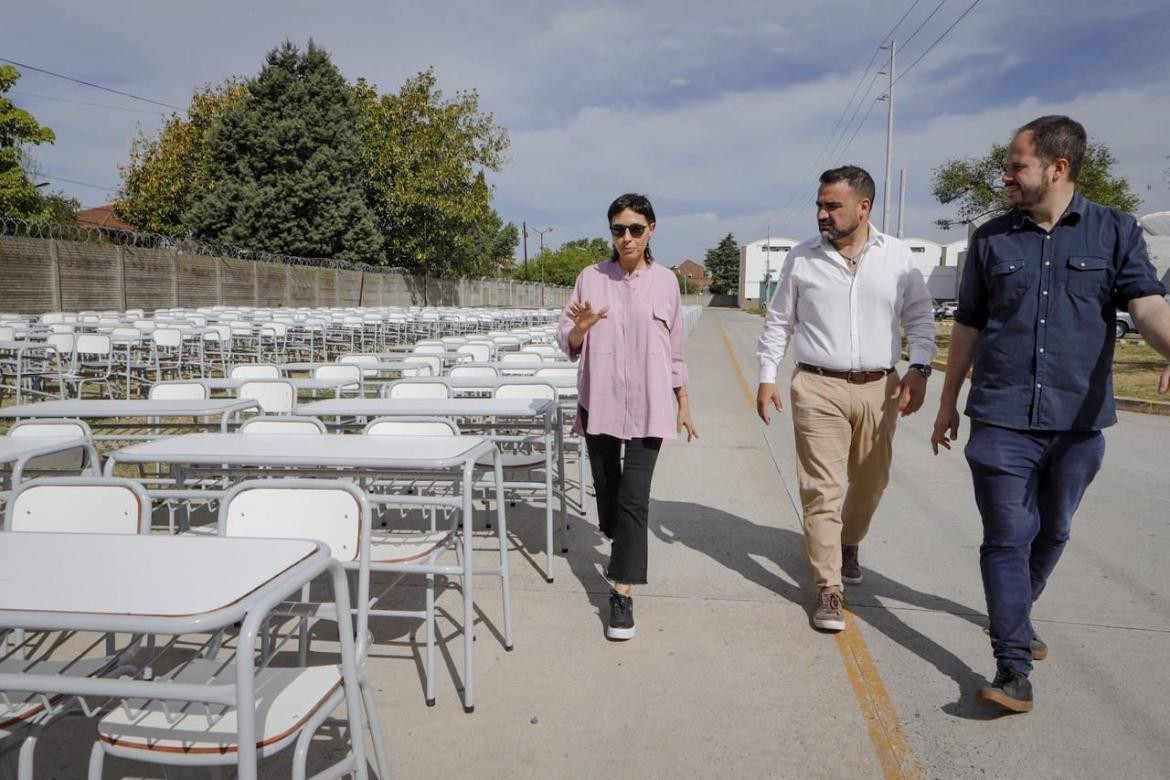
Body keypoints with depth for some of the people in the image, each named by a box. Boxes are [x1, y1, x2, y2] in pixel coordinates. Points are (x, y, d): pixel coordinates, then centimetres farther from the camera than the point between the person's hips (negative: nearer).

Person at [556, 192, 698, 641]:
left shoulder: (665, 281, 2)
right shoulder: (591, 278, 1)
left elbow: (675, 349, 8)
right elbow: (568, 345, 3)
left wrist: (684, 404, 10)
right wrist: (581, 328, -19)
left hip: (647, 405, -1)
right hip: (600, 401, 2)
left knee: (634, 497, -7)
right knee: (606, 488, 15)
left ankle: (623, 592, -1)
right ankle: (620, 545, 45)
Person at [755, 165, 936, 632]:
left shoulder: (896, 256, 2)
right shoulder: (802, 258, 1)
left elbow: (919, 317, 7)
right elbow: (778, 322, 7)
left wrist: (918, 369, -6)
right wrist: (767, 377, 1)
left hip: (878, 389, 2)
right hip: (818, 389, -2)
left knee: (870, 483, 16)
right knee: (822, 490, -4)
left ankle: (848, 544, 45)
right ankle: (829, 588, 5)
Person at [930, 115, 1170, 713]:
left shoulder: (1115, 232, 2)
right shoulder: (991, 239, 5)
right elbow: (968, 327, 10)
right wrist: (948, 404, 12)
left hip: (1079, 422, 1)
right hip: (1002, 420, -1)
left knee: (1051, 533, 16)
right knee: (1008, 538, -3)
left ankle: (1016, 613, 40)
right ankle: (1013, 664, 3)